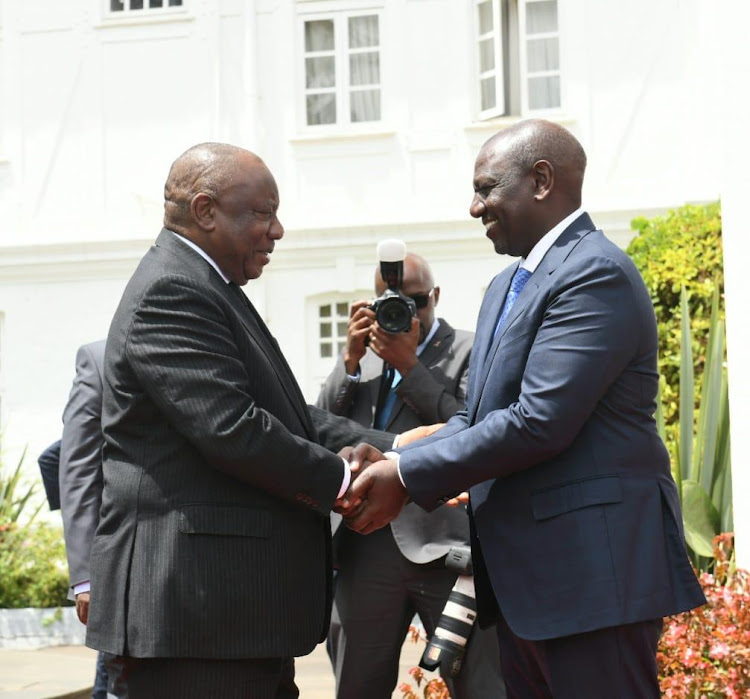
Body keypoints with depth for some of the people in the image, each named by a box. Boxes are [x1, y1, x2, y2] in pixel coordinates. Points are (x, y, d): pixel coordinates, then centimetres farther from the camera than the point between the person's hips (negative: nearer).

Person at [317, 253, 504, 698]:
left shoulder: (469, 350, 3)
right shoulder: (363, 354, 17)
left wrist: (409, 365, -10)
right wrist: (350, 358, -2)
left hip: (445, 546, -5)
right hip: (366, 549, 5)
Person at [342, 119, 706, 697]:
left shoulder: (596, 274, -13)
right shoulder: (506, 286, 19)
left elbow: (540, 422, -21)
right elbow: (478, 418, 16)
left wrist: (408, 476, -15)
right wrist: (391, 463, -1)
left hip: (592, 569, -10)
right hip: (524, 580, 10)